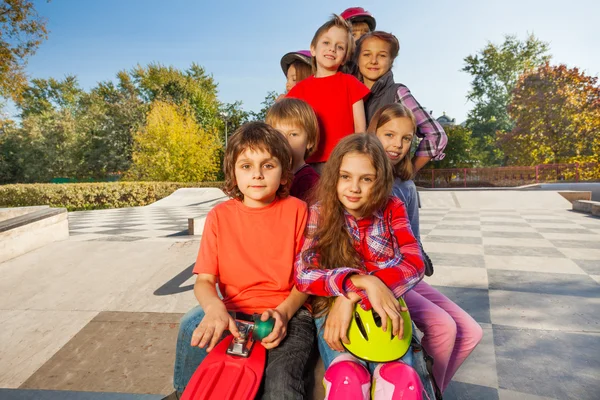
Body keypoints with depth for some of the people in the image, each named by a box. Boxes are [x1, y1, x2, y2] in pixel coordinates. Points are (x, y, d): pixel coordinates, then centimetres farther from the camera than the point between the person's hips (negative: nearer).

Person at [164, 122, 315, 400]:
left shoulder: (296, 210, -2)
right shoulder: (220, 216, 2)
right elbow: (204, 280, -2)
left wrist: (283, 312, -18)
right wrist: (214, 307, -24)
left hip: (287, 314, -2)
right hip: (234, 313, 3)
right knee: (193, 325, -25)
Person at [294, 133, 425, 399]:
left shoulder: (392, 209, 4)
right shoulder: (319, 214, 0)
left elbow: (414, 264, -10)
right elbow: (303, 274, -11)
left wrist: (352, 296, -21)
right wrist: (363, 281, -26)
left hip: (384, 310, 1)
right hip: (333, 310, 0)